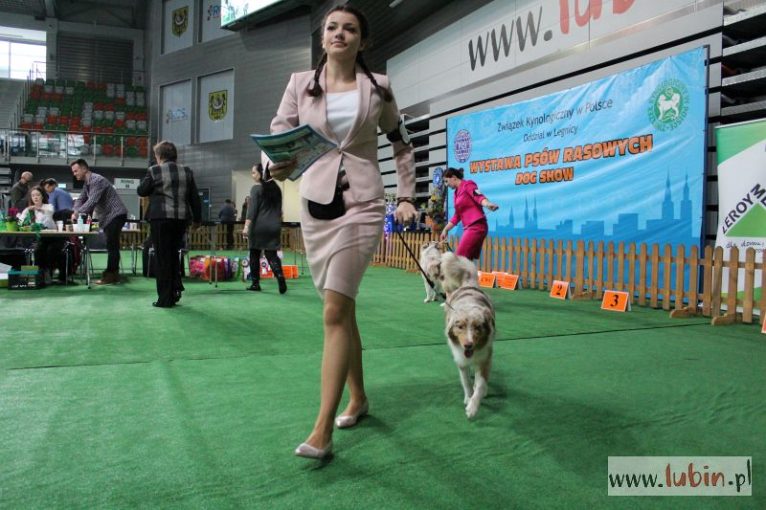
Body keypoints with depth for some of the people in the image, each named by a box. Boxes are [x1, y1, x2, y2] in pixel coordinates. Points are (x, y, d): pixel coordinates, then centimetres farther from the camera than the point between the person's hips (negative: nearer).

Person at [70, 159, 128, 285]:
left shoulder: (97, 180, -16)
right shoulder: (87, 184, 15)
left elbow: (92, 201, -25)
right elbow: (80, 199, 13)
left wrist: (77, 213, -23)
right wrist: (76, 211, -6)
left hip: (115, 214, -10)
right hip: (107, 217, 10)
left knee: (111, 245, -10)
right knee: (112, 245, 11)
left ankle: (110, 275, -9)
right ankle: (113, 274, 16)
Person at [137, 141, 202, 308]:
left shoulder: (154, 170, -4)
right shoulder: (187, 171, 8)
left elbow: (141, 191, 4)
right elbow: (195, 197, 9)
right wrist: (197, 218, 16)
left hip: (161, 217, -4)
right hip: (181, 218, 4)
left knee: (163, 257, 2)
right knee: (173, 254, 19)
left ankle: (165, 299, 4)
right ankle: (175, 290, 13)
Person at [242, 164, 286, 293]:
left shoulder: (256, 188, -5)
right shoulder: (276, 188, 12)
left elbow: (252, 209, -13)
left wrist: (246, 226, -16)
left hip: (258, 226, -4)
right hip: (273, 226, 4)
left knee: (254, 255, 9)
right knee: (271, 254, 1)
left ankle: (255, 283, 13)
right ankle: (280, 276, -24)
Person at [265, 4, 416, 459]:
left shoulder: (378, 87, 5)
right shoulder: (301, 84, 6)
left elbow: (402, 146, 16)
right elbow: (276, 135, 0)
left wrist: (406, 197, 10)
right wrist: (276, 165, -22)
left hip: (361, 204, -3)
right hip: (315, 202, 3)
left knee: (335, 311, -14)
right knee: (343, 309, 11)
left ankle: (322, 432, -10)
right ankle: (358, 398, 30)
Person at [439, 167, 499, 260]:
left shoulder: (467, 185, -2)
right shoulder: (457, 192, 21)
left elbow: (479, 197, -20)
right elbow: (457, 216, 27)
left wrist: (488, 204, -41)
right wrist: (445, 229, 29)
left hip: (476, 227, -8)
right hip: (469, 228, 8)